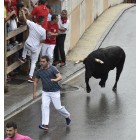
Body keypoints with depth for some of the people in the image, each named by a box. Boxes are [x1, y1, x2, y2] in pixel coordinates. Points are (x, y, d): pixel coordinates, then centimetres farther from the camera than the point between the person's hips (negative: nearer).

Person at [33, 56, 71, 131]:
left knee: (58, 107, -3)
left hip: (54, 91, -4)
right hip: (45, 92, 4)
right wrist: (34, 92, 6)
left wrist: (55, 80, -44)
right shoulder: (39, 71, 1)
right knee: (44, 106, -13)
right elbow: (35, 81, 12)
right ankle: (45, 125, -17)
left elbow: (60, 77, -22)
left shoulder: (53, 69, -13)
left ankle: (67, 116, 28)